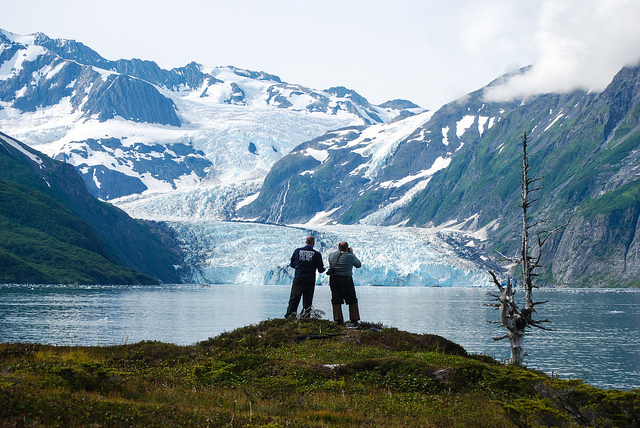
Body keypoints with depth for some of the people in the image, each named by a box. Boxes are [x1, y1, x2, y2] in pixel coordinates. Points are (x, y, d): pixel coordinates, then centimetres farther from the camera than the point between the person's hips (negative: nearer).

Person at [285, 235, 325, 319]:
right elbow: (320, 270, 1)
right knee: (307, 302, 7)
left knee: (293, 299, 9)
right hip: (310, 282, -1)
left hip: (298, 280, 1)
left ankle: (289, 317, 6)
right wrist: (323, 268, 24)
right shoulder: (317, 254, -5)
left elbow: (292, 264, 9)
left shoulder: (297, 251, -1)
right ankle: (305, 318, 6)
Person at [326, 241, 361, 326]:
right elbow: (358, 265, 10)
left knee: (336, 301, 7)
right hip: (346, 280, -3)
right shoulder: (350, 257, -7)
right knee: (352, 301, 8)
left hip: (333, 279, 3)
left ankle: (339, 321, 1)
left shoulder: (332, 255, 2)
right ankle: (354, 321, 6)